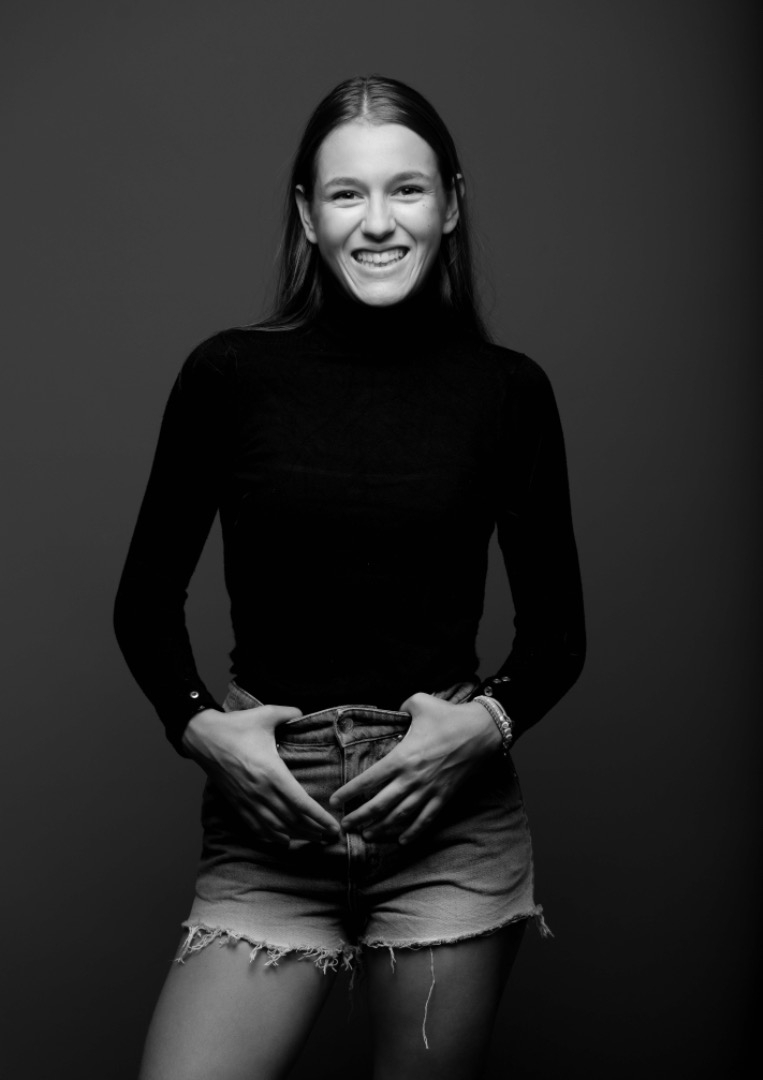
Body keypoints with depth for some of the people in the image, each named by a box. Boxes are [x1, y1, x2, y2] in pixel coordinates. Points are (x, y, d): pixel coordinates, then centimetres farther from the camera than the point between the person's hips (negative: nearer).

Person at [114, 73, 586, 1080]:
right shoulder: (230, 372, -2)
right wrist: (200, 724, -8)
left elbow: (558, 631, 7)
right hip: (267, 816, 0)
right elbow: (145, 602, 7)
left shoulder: (506, 389, 0)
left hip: (454, 815, 1)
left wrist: (490, 720, -10)